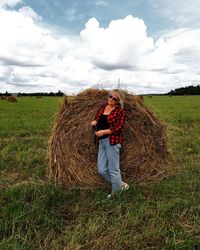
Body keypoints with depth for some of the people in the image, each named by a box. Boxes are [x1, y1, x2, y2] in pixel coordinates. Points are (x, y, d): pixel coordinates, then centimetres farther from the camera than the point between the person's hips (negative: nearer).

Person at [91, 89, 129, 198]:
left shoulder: (120, 111, -4)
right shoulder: (103, 107, 14)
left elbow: (118, 128, -12)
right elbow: (97, 119, 22)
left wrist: (104, 131, -21)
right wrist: (94, 122, -2)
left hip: (112, 141, -7)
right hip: (101, 141, 7)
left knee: (113, 170, 0)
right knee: (101, 170, 8)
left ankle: (115, 194, 21)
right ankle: (121, 185, 27)